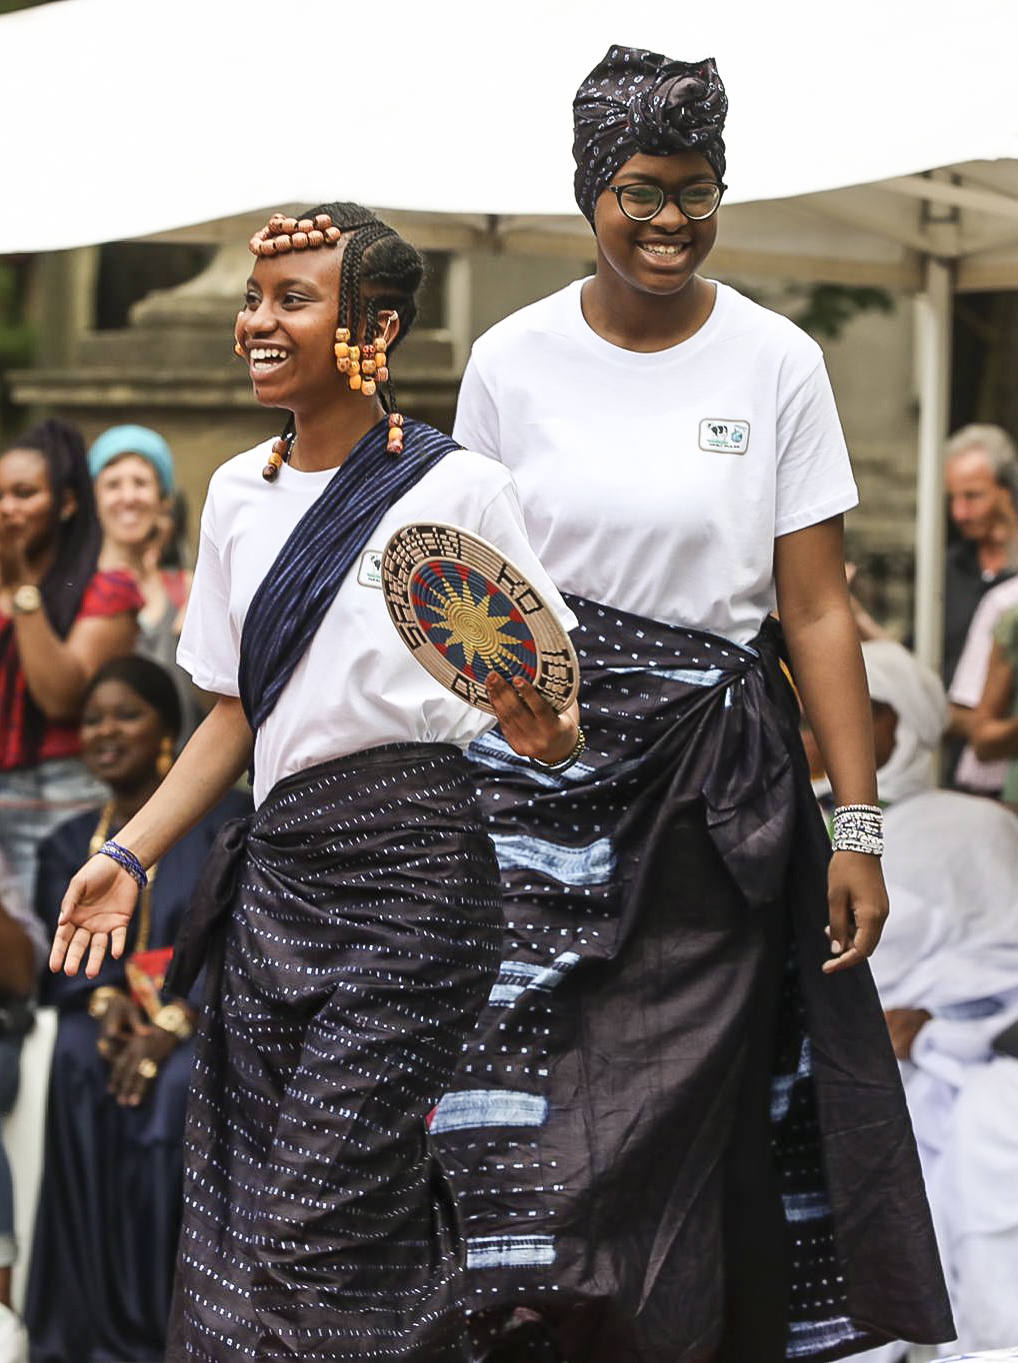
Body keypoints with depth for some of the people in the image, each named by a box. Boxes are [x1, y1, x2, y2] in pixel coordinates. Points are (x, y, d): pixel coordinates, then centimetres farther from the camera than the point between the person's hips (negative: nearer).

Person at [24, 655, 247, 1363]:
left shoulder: (225, 820, 5)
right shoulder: (71, 846, 18)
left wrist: (172, 1024, -22)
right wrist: (105, 1003, -18)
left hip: (208, 1016, -3)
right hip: (114, 1014, 3)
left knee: (183, 1085, -37)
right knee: (78, 1068, -33)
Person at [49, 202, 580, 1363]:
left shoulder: (458, 488, -4)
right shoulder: (238, 494, 14)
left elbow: (552, 704, 0)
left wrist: (546, 735, -23)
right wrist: (129, 854, 10)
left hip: (409, 865, -6)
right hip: (278, 866, 6)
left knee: (322, 1223, -11)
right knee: (234, 1209, 3)